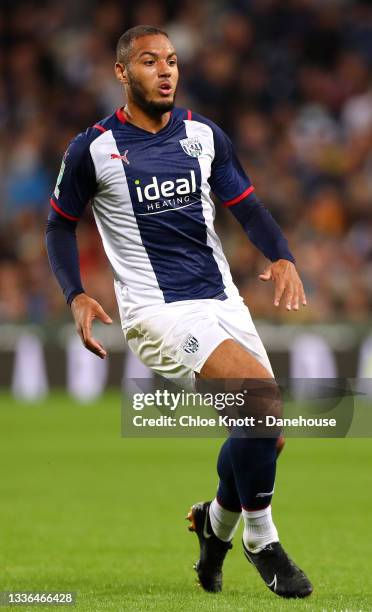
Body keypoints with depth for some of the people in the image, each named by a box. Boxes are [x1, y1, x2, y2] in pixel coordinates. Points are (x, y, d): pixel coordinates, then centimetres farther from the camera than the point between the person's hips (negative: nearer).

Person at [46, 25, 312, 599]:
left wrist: (282, 257, -6)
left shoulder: (204, 135, 7)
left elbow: (245, 203, 14)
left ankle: (217, 521, 34)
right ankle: (261, 541, -7)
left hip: (222, 301, 5)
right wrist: (76, 297, -5)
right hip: (157, 311, -5)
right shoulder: (92, 149, -3)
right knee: (263, 399, -25)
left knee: (264, 430, 1)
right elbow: (61, 224, 9)